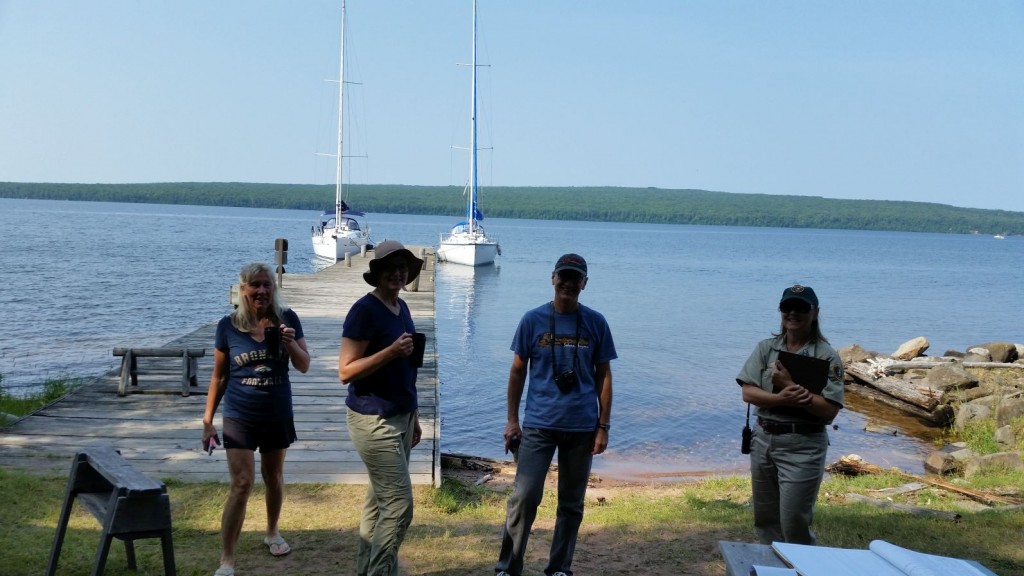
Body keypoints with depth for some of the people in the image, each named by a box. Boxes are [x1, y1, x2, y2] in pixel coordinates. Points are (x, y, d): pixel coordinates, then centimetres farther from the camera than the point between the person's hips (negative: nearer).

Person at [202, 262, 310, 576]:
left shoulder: (287, 319, -5)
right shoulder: (228, 325, -7)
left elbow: (304, 366, -3)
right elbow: (219, 376, 1)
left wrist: (291, 343, -23)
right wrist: (208, 419, 2)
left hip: (278, 416, 2)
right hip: (239, 417, -2)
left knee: (273, 477, 17)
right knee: (242, 484, -10)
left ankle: (272, 532, 42)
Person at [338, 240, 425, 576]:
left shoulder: (401, 307, 11)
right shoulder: (364, 310, -14)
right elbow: (346, 372, -17)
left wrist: (413, 417, 20)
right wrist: (392, 351, -25)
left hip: (399, 416, 8)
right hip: (374, 420, -8)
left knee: (379, 501, 12)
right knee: (399, 504, -8)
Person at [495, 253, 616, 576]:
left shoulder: (596, 323, 2)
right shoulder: (533, 320, 0)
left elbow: (603, 376, 6)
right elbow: (518, 371, 6)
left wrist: (603, 426, 2)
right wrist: (512, 420, 2)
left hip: (581, 428, 2)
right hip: (538, 425, -1)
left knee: (571, 504, 9)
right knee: (524, 497, -8)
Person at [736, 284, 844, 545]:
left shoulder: (827, 356, -7)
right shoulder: (766, 348, 4)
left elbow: (829, 410, -16)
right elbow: (748, 392, -5)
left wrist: (790, 385, -20)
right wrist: (781, 399, -22)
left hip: (803, 445, -5)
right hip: (763, 439, 5)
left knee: (794, 521, -3)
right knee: (764, 516, 16)